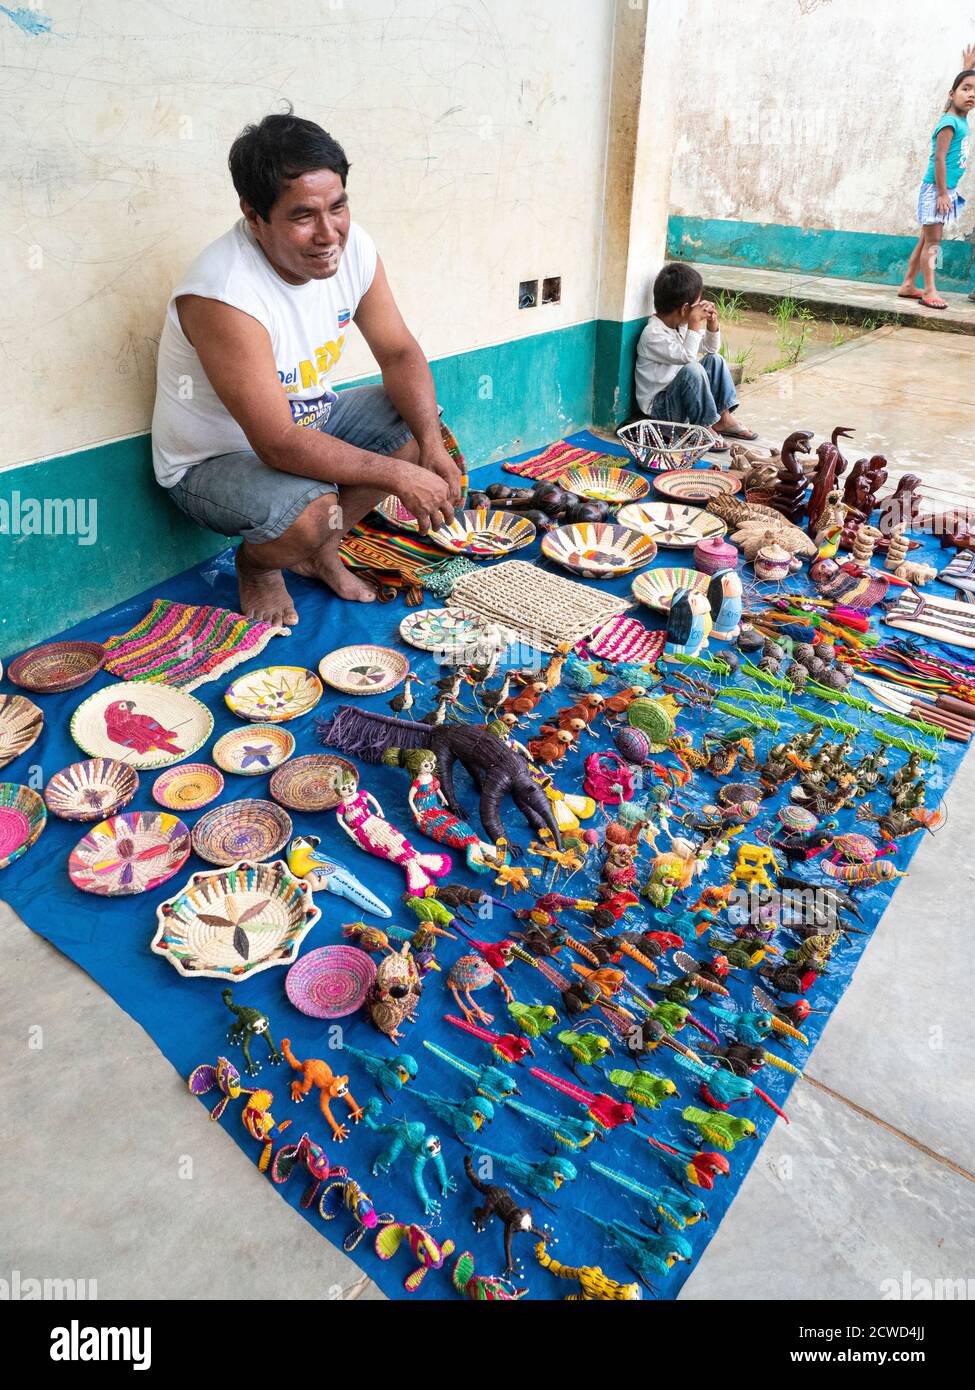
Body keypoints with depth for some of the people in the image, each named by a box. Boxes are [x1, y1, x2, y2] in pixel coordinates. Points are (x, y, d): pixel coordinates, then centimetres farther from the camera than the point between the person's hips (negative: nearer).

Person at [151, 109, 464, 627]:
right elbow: (278, 444, -35)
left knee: (418, 422, -7)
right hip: (210, 461, -7)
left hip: (309, 418, 7)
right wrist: (398, 475, -32)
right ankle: (257, 564, 4)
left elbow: (399, 354, -4)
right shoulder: (223, 293, -34)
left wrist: (432, 444, -21)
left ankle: (320, 551, 9)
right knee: (310, 510, -35)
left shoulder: (353, 247, -12)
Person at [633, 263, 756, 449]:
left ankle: (723, 418, 5)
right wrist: (695, 324, -27)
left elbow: (711, 348, 16)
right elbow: (688, 357, -32)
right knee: (692, 369, -31)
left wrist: (712, 323, -1)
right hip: (659, 406, -9)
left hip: (679, 396, 9)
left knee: (715, 360, 11)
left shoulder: (681, 324, 5)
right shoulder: (653, 334, -23)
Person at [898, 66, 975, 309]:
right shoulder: (949, 123, -15)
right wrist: (942, 193, -21)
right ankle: (929, 292, -9)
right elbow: (939, 158, -20)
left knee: (927, 240, 10)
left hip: (945, 189, 10)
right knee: (932, 241, -9)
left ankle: (908, 286, 14)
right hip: (935, 188, -10)